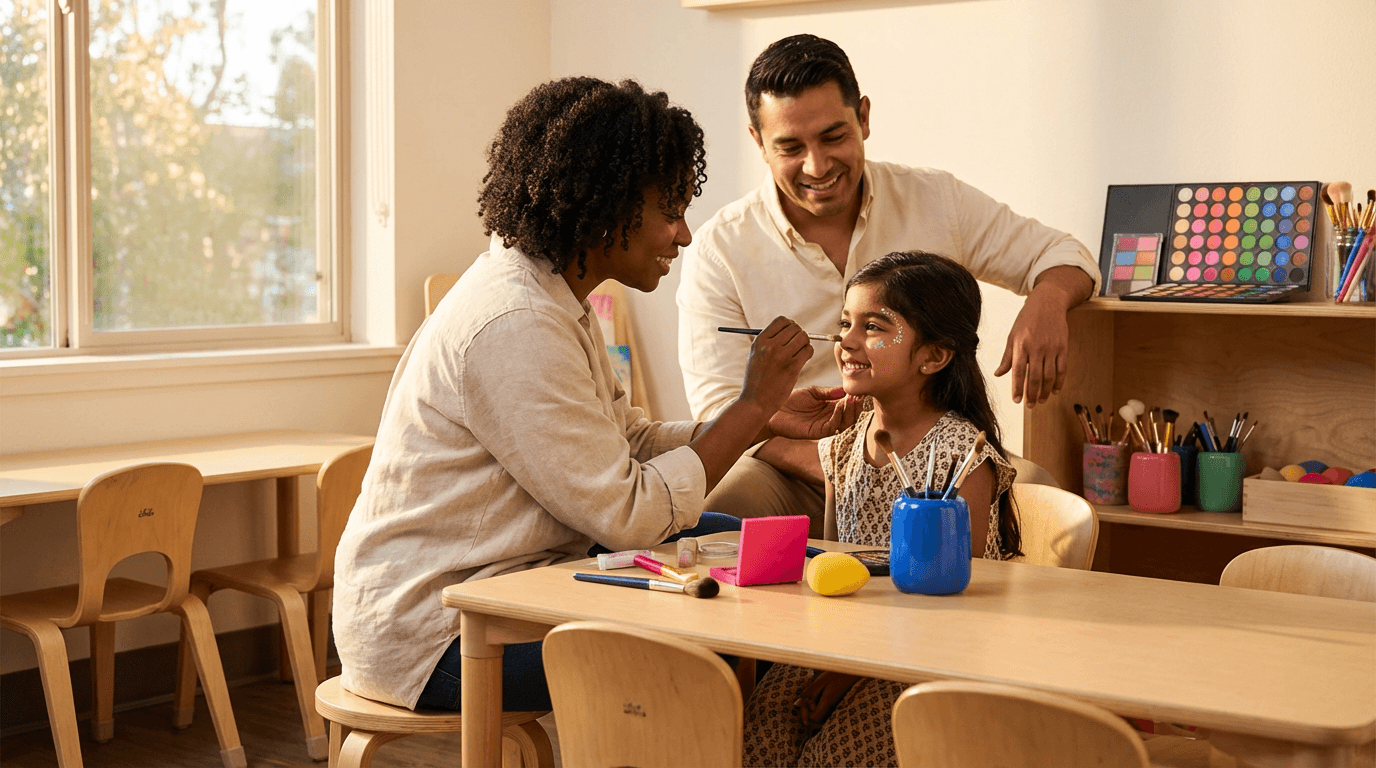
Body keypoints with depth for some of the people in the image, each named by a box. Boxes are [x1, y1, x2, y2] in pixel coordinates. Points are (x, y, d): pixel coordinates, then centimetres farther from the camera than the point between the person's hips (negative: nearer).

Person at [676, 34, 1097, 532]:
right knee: (722, 504, -35)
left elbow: (1060, 255, 15)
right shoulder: (719, 251, -2)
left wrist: (1047, 302, -13)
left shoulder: (936, 201, 4)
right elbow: (722, 411, -8)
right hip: (798, 482, -3)